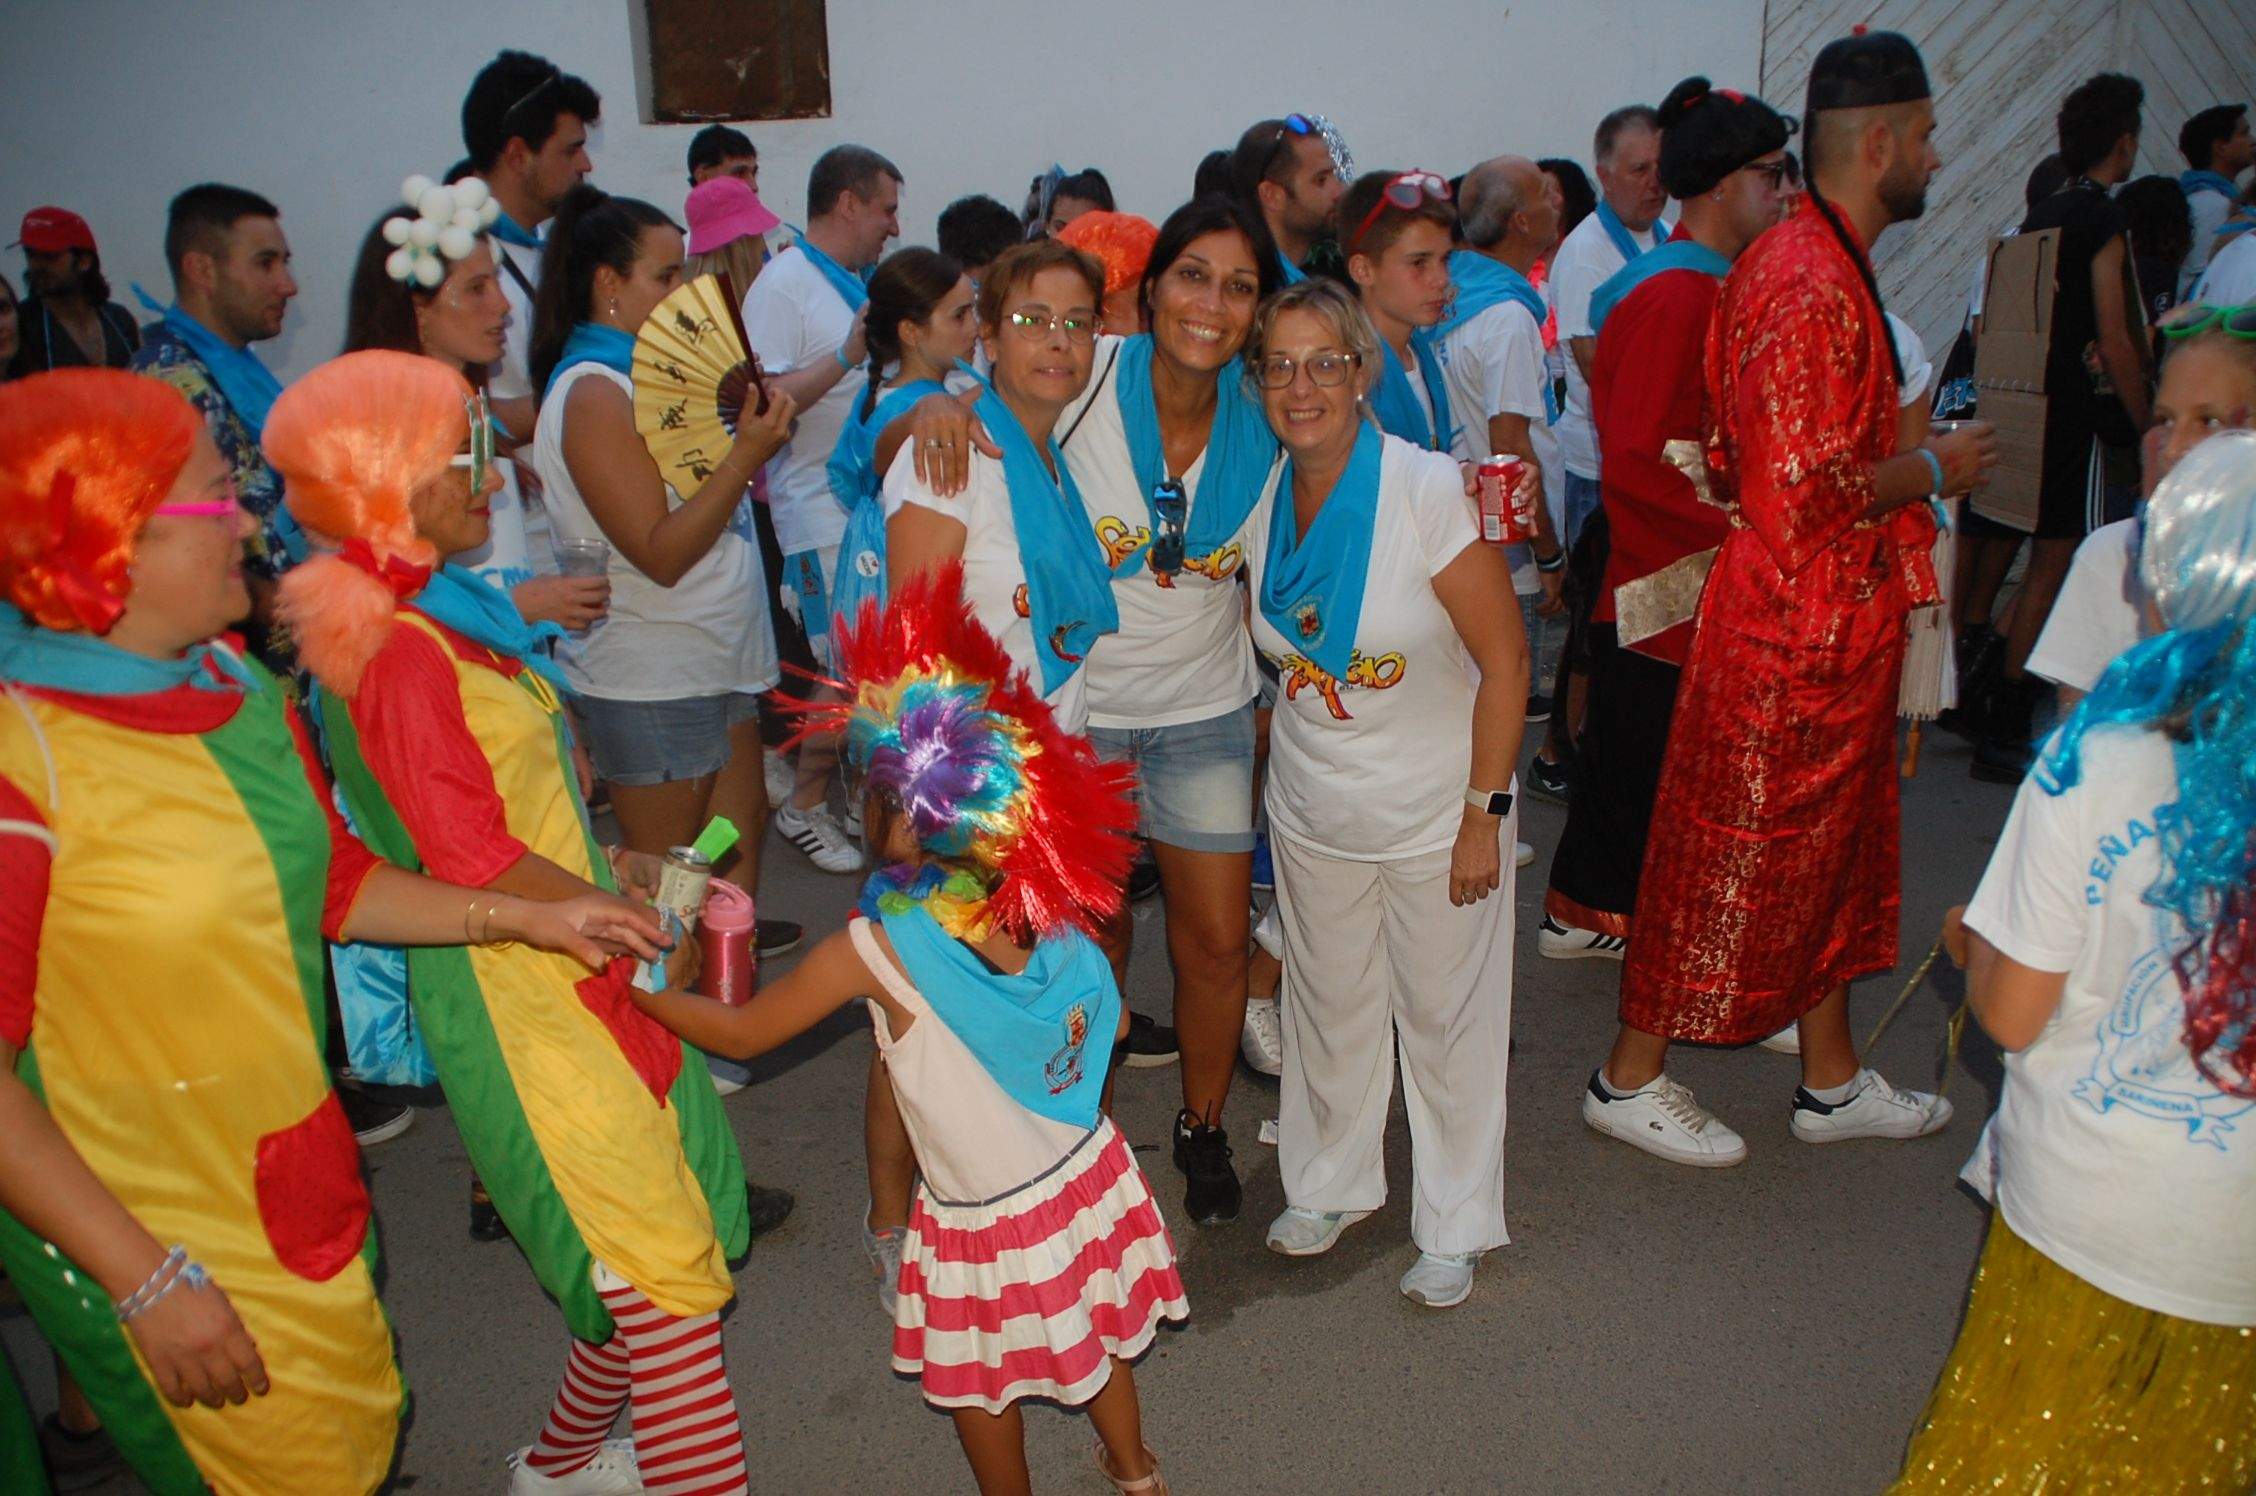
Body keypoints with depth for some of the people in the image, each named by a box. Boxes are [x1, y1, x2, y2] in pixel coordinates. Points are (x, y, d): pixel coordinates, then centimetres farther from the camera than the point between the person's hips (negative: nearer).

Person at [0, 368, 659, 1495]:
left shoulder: (240, 690, 0)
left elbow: (334, 884, 11)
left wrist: (530, 920, 4)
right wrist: (150, 1281, -20)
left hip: (294, 1179, 7)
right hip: (136, 1231, -7)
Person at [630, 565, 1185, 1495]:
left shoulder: (876, 949, -26)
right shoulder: (1045, 905, -14)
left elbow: (739, 1032, -11)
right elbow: (1109, 1021, 3)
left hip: (984, 1223, -5)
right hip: (1087, 1175, 5)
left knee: (979, 1386, 22)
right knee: (1095, 1335, 29)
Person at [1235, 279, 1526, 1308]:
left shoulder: (1427, 488, -20)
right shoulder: (1260, 497, -5)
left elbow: (1505, 661, -16)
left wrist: (1484, 815, -16)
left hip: (1436, 807, -4)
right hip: (1311, 806, 4)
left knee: (1445, 1014, 9)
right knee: (1328, 1001, 18)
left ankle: (1453, 1227, 30)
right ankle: (1330, 1183, 41)